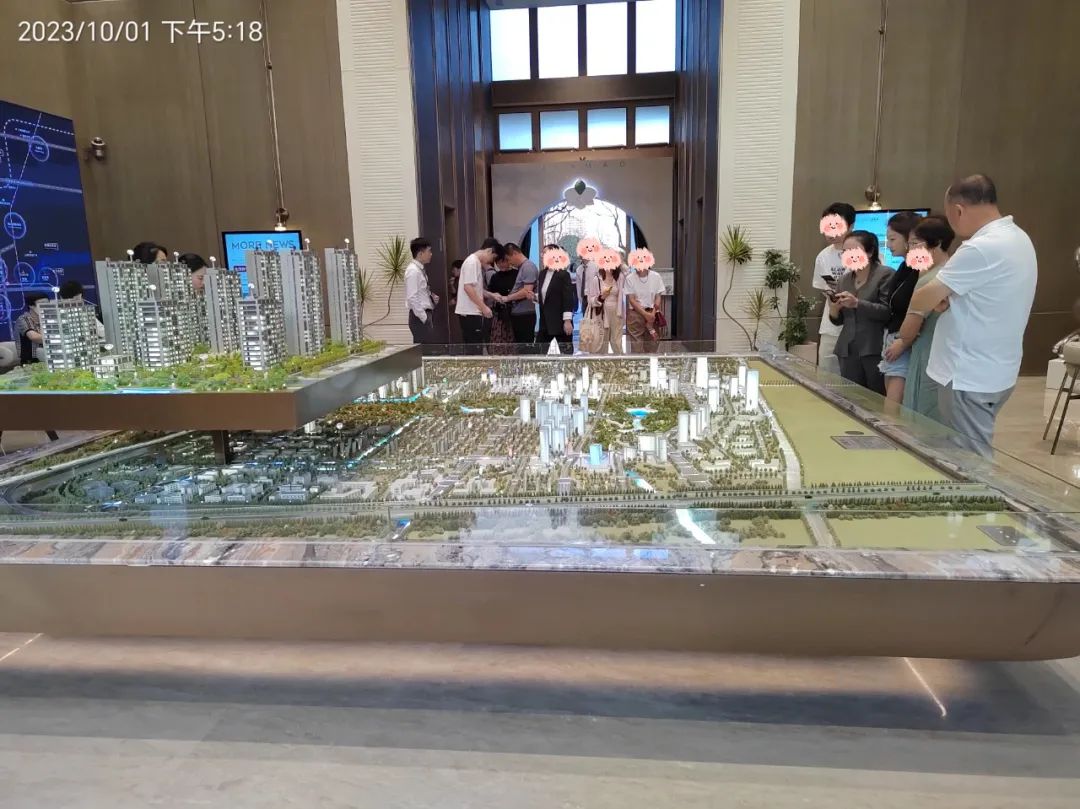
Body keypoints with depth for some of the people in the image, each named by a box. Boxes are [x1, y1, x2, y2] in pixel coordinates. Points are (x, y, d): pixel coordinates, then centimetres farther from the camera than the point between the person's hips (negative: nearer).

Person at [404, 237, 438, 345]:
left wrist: (432, 296, 4)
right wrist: (424, 318, -21)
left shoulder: (420, 269, 12)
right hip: (420, 316, -9)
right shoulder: (413, 271, -15)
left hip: (426, 313, 9)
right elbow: (412, 298, -20)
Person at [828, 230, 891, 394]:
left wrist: (857, 304, -21)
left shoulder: (885, 274, -4)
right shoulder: (843, 279, 14)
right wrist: (834, 310, -4)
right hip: (848, 351, 5)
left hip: (875, 350, -5)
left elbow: (888, 312, -13)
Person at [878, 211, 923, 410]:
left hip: (906, 347, -9)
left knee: (892, 410, -10)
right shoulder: (905, 267, 14)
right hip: (892, 343, 9)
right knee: (891, 408, 10)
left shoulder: (920, 269, -15)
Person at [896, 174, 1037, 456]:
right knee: (976, 456, 19)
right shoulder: (1018, 238, 9)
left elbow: (927, 298, -15)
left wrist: (914, 311, 6)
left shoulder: (981, 248, -23)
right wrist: (945, 299, 2)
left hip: (970, 377, -9)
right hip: (995, 372, 9)